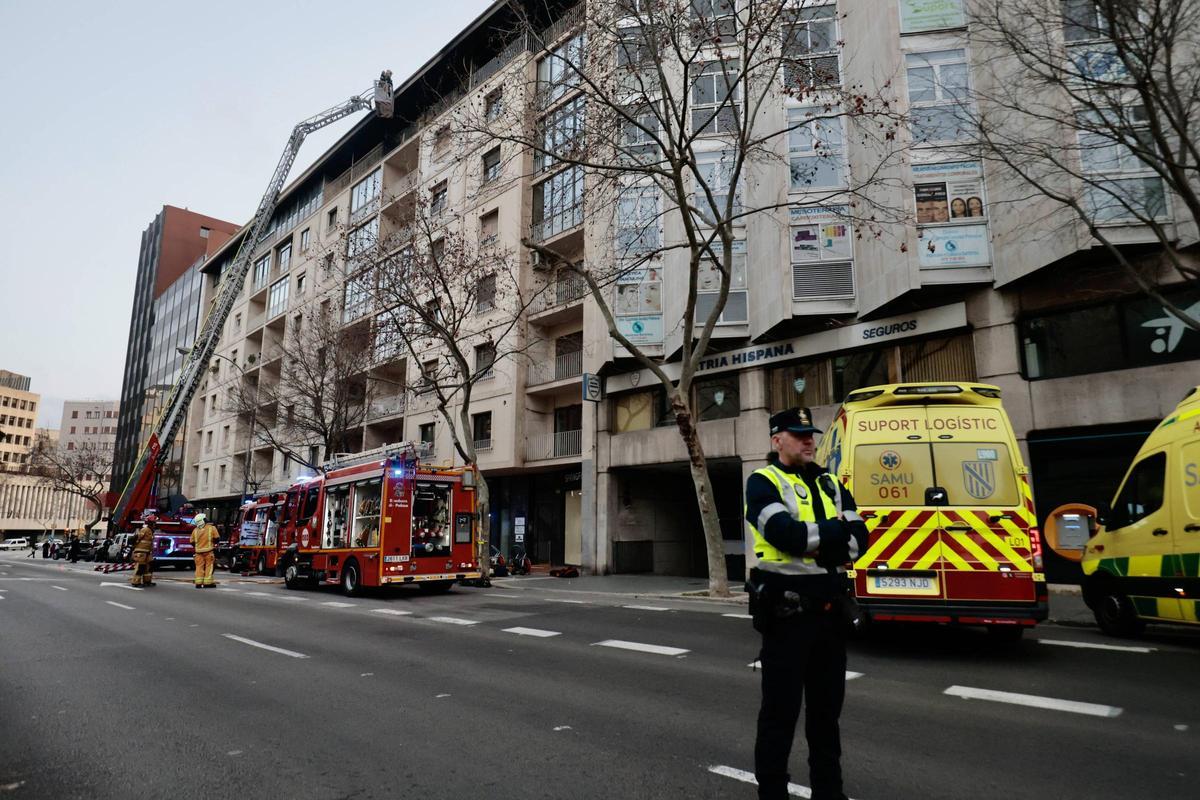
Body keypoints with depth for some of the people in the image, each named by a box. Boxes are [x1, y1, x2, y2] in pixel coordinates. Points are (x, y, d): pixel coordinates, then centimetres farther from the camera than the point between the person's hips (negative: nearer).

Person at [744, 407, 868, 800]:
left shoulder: (830, 485, 13)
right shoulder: (763, 482, -6)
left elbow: (859, 539, 1)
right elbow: (786, 535, -22)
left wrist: (816, 542, -15)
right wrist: (837, 529, -8)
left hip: (830, 608, 6)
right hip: (787, 609, -6)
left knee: (827, 705, 18)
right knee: (780, 709, 4)